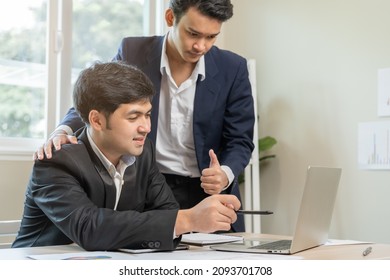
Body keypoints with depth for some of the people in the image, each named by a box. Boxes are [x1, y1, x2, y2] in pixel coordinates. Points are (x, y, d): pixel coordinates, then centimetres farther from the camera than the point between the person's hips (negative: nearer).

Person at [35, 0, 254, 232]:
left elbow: (240, 140, -2)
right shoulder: (133, 53, -5)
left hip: (208, 190, 1)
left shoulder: (233, 68, -6)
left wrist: (226, 174, -24)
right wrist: (64, 131, -22)